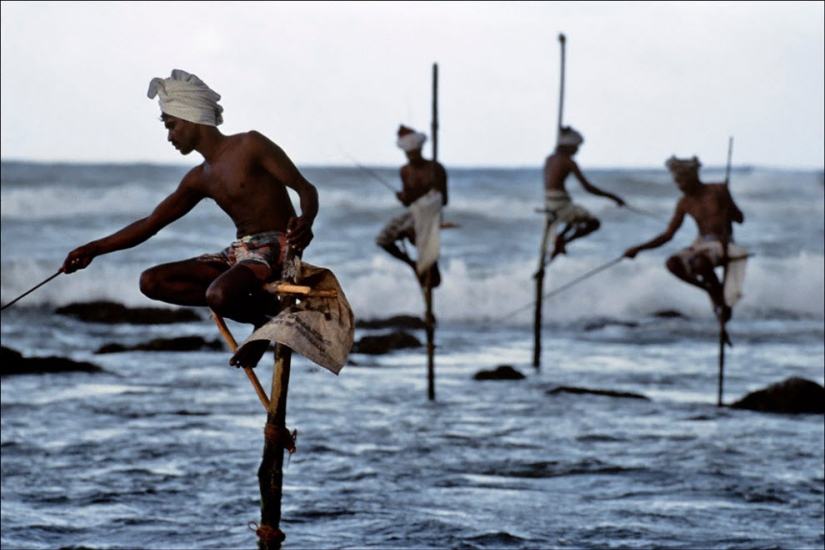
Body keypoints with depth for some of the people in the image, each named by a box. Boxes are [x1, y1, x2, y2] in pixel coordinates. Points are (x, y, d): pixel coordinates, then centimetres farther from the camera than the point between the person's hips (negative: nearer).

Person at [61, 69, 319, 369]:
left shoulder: (250, 146, -6)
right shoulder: (200, 179, 15)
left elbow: (306, 189, -9)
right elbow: (150, 224, 22)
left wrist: (305, 222, -31)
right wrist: (94, 249, 18)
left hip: (276, 248, -8)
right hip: (238, 253, 8)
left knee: (219, 295, -38)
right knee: (152, 282, -6)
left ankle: (272, 309, -3)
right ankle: (259, 314, -9)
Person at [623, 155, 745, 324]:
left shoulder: (718, 191, -2)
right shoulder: (685, 203, 8)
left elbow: (740, 219, 1)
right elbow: (668, 235, 9)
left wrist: (727, 205, -19)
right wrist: (638, 249, 2)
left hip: (721, 244, -5)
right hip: (700, 244, 5)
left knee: (700, 263, -38)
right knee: (673, 263, -24)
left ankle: (720, 293, -8)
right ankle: (711, 290, -7)